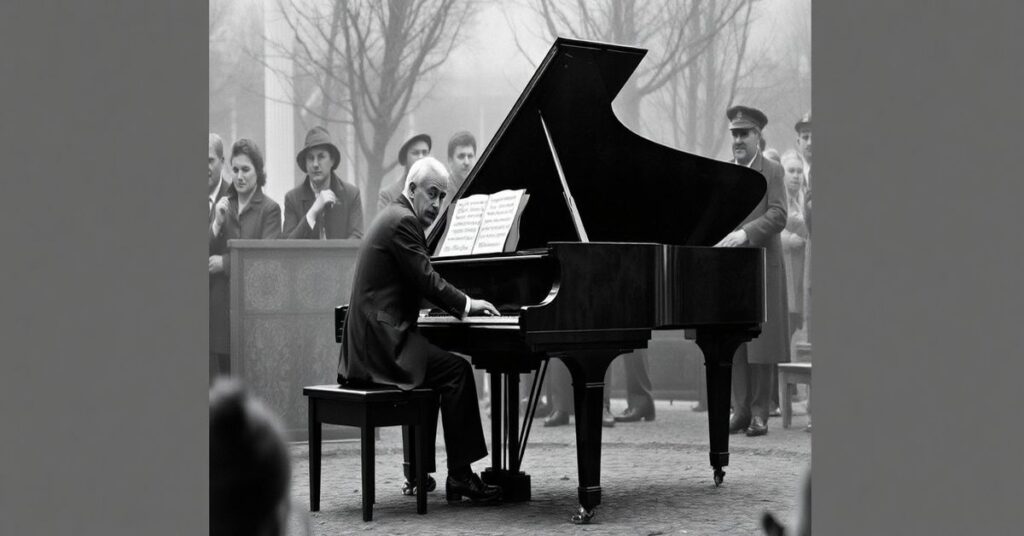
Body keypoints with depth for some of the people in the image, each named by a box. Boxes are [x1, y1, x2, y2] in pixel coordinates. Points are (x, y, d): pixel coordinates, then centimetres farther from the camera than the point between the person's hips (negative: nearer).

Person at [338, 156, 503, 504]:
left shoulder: (393, 216, 19)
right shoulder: (403, 221, -13)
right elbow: (426, 280, -17)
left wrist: (460, 305, 16)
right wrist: (466, 304, -4)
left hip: (368, 340, 11)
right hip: (382, 341, -11)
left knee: (437, 366, 26)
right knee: (457, 371, -12)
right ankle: (460, 476, -10)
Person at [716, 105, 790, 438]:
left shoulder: (772, 172, 2)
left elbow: (777, 216, -10)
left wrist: (745, 233, -23)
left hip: (761, 265, -4)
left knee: (760, 340, -2)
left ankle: (760, 413, 2)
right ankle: (740, 410, 7)